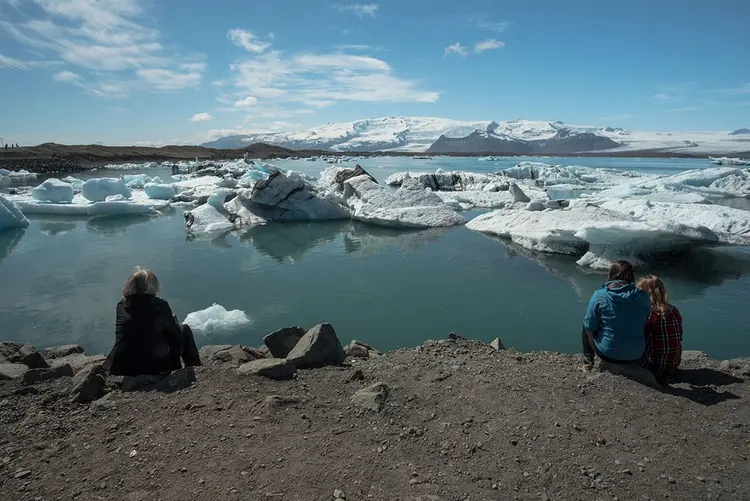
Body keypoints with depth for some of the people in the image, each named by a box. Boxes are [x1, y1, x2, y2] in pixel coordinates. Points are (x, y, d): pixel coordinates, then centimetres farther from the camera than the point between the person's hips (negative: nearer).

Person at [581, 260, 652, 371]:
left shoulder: (599, 296, -15)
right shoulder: (644, 297, -7)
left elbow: (590, 327, -8)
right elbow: (645, 323, 9)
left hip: (608, 354, -2)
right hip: (636, 357, 3)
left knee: (585, 327, 24)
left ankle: (588, 361, 19)